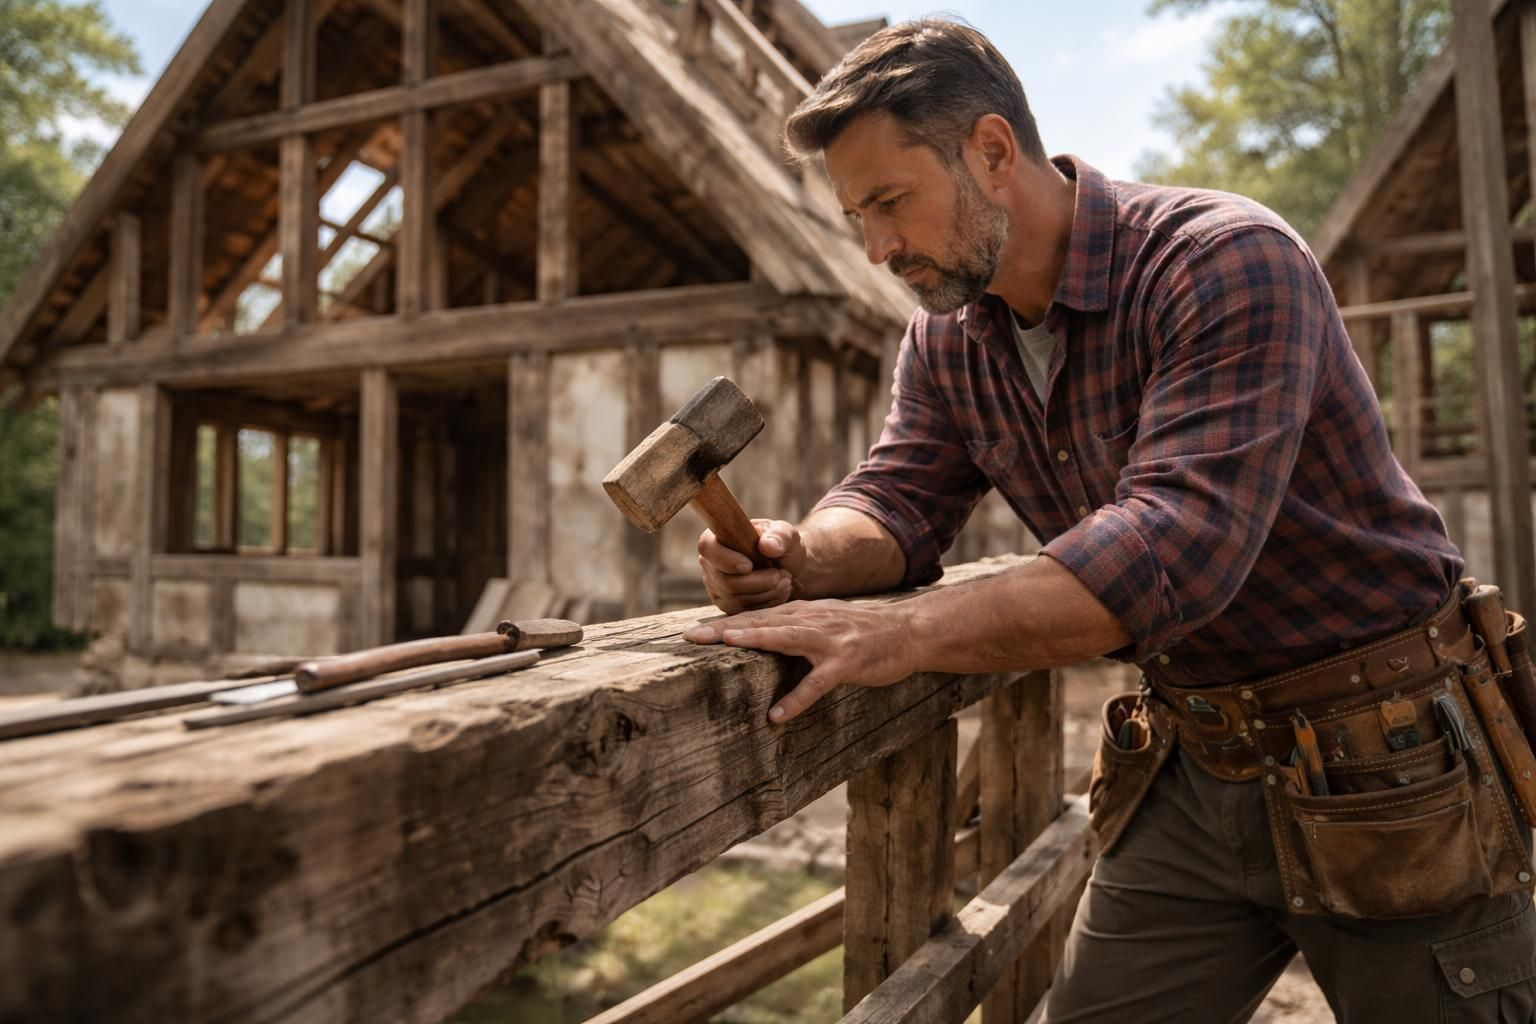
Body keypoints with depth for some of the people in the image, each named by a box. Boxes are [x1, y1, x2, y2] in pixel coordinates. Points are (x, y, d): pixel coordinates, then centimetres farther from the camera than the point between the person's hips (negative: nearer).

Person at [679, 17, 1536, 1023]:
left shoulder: (1228, 263, -22)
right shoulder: (948, 337, 1)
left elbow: (1179, 539, -33)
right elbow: (898, 498, -2)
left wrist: (902, 635, -37)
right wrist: (802, 560, -25)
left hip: (1383, 763, -5)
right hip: (1191, 768, 6)